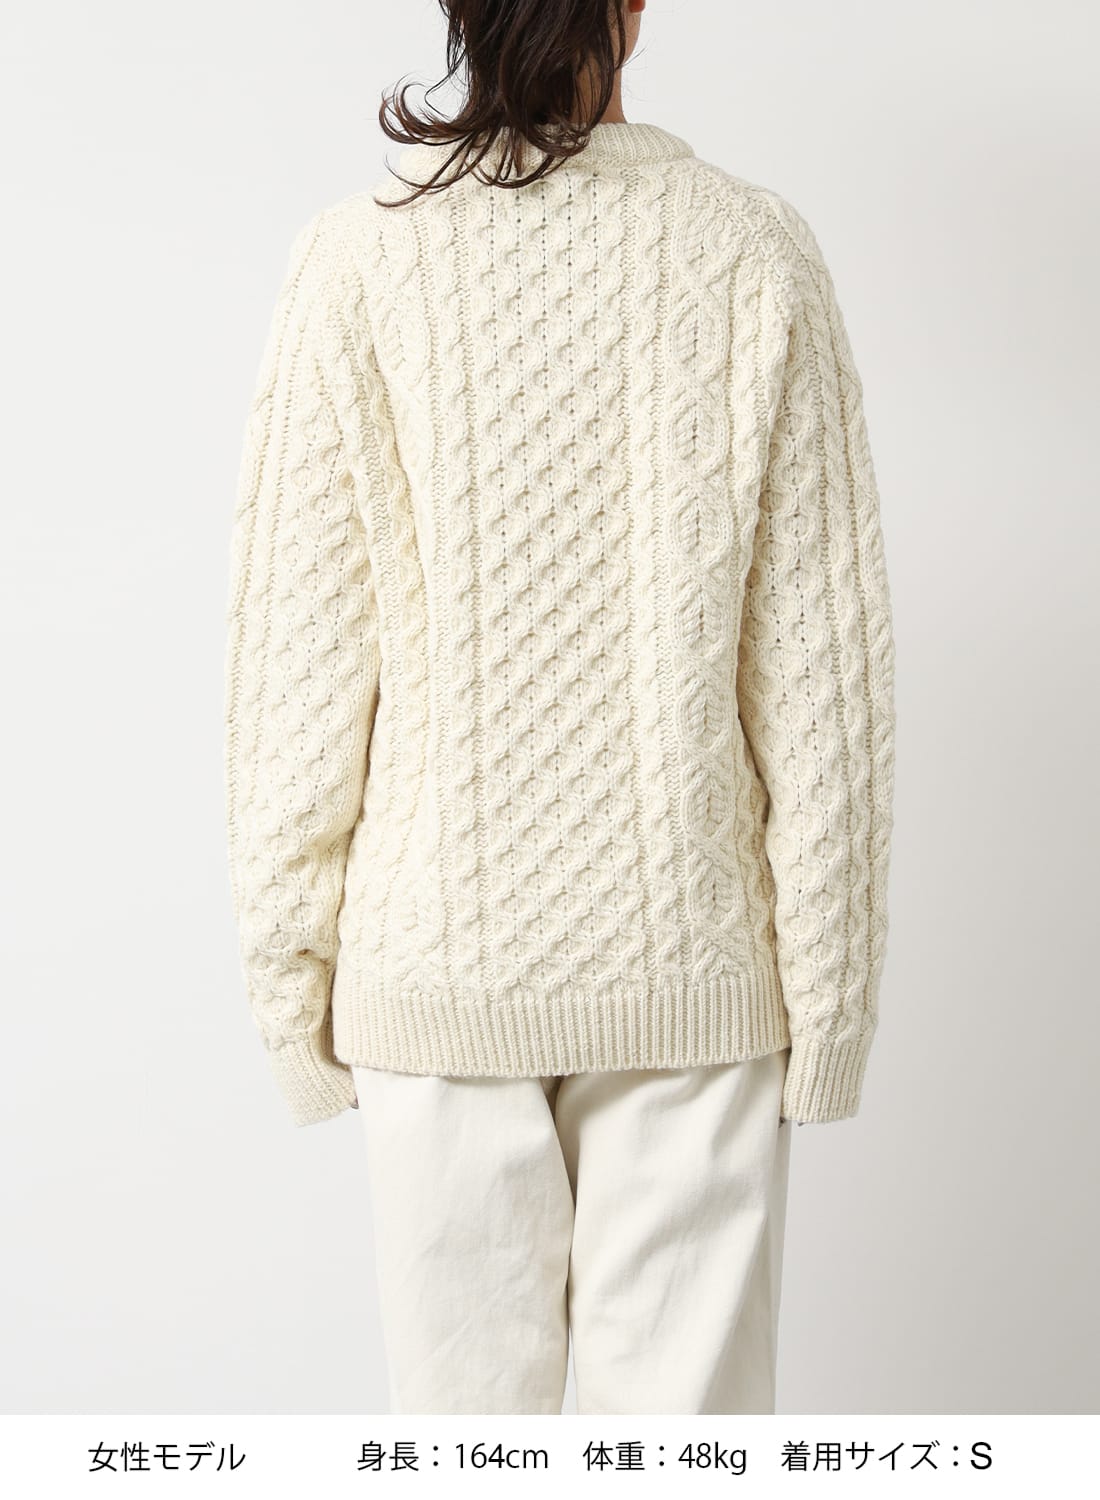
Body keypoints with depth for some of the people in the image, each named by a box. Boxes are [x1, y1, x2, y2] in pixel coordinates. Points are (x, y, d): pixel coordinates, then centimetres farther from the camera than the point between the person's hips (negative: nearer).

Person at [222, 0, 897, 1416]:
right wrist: (832, 981, 4)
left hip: (438, 973, 0)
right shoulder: (754, 253, -5)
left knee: (463, 1396, 15)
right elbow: (821, 663, -5)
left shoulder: (357, 260, -6)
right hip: (694, 971, 0)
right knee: (689, 1396, 14)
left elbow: (302, 659, -6)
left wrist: (290, 973, 5)